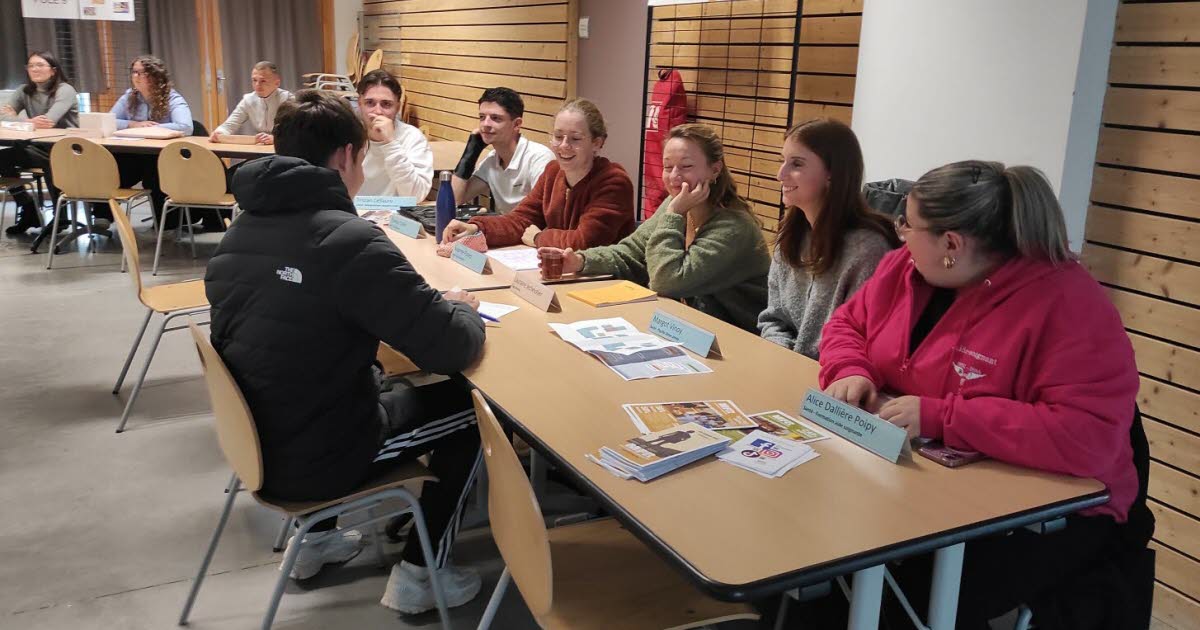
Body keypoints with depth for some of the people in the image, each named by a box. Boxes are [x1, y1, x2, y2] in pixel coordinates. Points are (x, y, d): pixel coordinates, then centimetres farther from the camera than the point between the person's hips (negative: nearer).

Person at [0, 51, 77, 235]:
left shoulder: (65, 90, -9)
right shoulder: (24, 91, 8)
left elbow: (49, 121, -24)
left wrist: (18, 118, -15)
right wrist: (30, 122, -23)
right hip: (38, 147, 6)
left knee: (51, 163, -36)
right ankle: (28, 209, 1)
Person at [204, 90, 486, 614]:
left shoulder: (238, 233, 2)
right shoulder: (350, 241, -23)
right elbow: (450, 349, -23)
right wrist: (461, 310, 0)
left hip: (256, 440, 8)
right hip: (314, 459, -8)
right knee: (470, 406, 11)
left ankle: (315, 537, 35)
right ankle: (417, 575, 17)